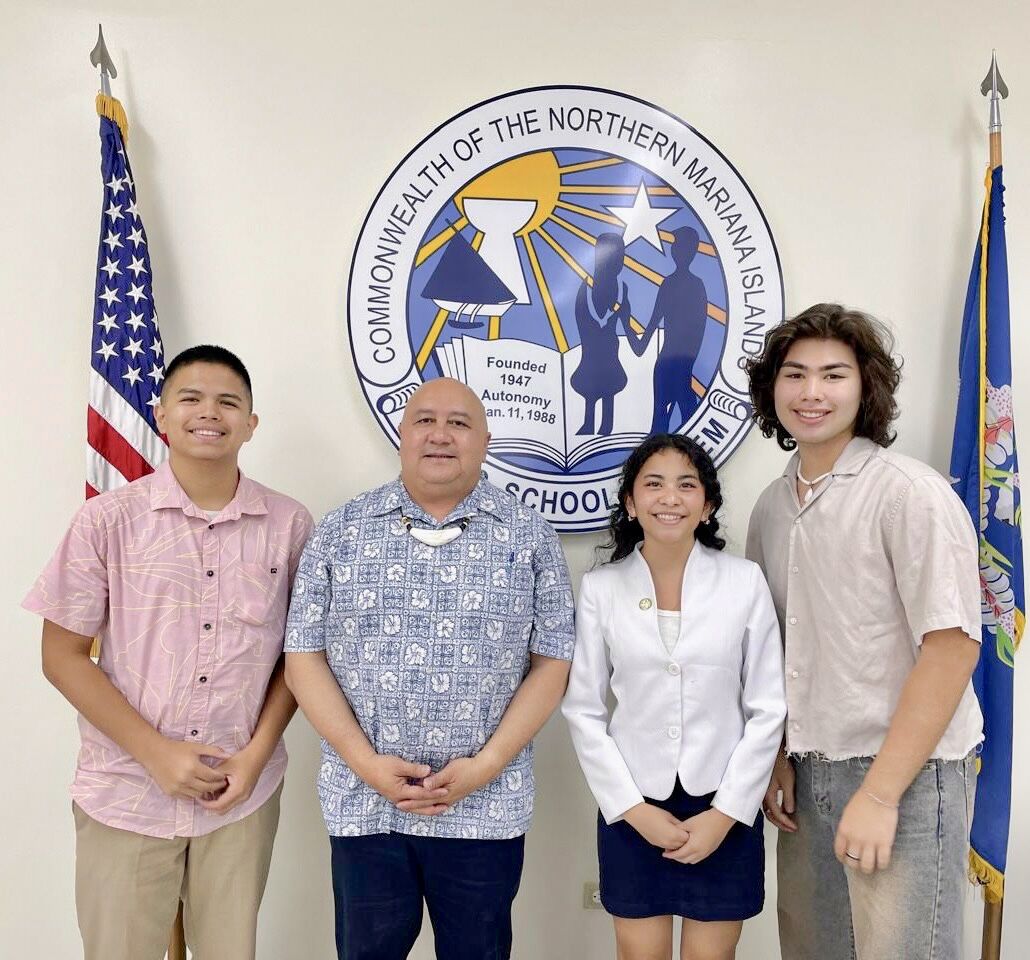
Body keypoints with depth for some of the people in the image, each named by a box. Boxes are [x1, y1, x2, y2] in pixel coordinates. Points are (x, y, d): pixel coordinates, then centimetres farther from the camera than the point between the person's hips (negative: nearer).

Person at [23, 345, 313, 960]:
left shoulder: (290, 525, -3)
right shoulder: (107, 521, -7)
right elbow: (63, 656, -3)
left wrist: (257, 754, -6)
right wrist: (156, 752, -10)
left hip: (244, 795, 1)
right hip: (125, 793, -1)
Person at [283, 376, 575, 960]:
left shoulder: (529, 537, -1)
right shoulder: (340, 533, 1)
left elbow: (552, 664, -1)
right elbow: (305, 657, 0)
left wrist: (485, 765, -10)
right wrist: (367, 763, -10)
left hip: (487, 808, 0)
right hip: (364, 803, 1)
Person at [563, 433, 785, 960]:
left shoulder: (745, 581, -5)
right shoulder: (600, 588, -5)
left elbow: (767, 710, -3)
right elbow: (583, 712, -2)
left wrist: (724, 813, -7)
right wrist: (634, 808, -7)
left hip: (724, 809, 0)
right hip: (632, 811, 0)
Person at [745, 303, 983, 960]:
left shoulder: (911, 494, -12)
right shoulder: (773, 506, 7)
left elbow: (952, 649, -17)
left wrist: (879, 793, -18)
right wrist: (776, 758, 6)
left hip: (905, 774, -6)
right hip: (808, 775, 6)